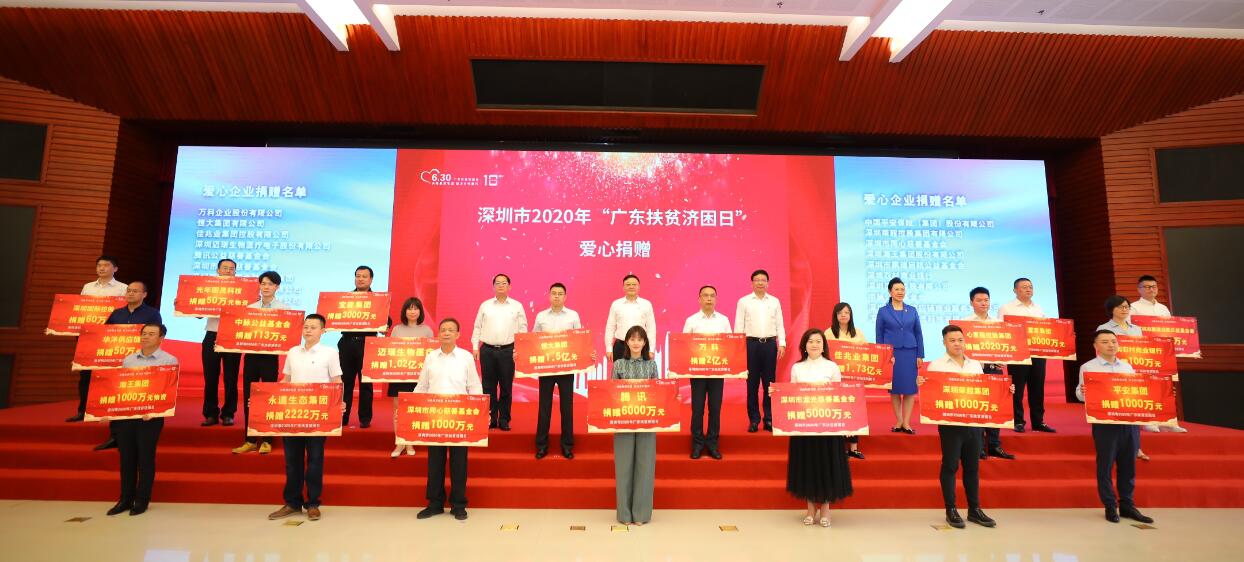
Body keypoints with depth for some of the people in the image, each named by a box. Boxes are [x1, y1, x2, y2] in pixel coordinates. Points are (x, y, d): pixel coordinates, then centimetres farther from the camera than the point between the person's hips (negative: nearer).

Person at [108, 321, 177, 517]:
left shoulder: (169, 361, -3)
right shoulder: (128, 359, 12)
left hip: (151, 416, -4)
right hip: (124, 414, 4)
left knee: (145, 458, 2)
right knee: (126, 457, 10)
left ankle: (142, 500, 13)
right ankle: (126, 498, 22)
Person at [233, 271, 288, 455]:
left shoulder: (284, 308, 0)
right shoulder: (250, 308, 10)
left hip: (270, 356, -3)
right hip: (251, 355, 3)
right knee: (248, 397, 6)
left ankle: (266, 441, 14)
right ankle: (250, 440, 17)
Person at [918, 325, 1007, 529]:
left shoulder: (976, 365, 12)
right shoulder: (936, 365, -3)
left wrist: (1005, 391, 2)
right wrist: (920, 384, -28)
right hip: (949, 422, -4)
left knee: (972, 466, 11)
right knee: (950, 465, 2)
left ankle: (974, 509, 22)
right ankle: (951, 510, 12)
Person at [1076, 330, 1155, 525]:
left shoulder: (1127, 366, 16)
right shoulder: (1088, 367, 1)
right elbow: (1080, 393, -3)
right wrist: (1082, 392, -24)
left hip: (1129, 421, 5)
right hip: (1104, 422, -5)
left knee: (1128, 464, 9)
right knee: (1105, 465, 1)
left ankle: (1127, 505, 20)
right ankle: (1110, 507, 10)